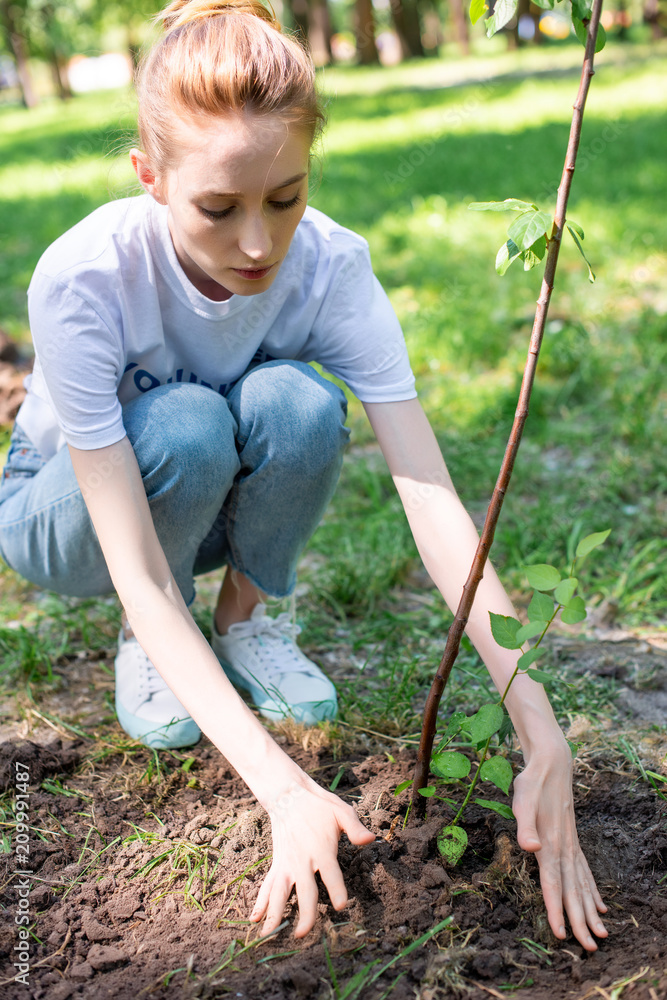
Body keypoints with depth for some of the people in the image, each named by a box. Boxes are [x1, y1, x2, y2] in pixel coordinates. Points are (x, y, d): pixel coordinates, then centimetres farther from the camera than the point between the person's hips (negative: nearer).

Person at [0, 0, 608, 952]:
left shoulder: (332, 266, -27)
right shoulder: (84, 281, -35)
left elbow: (434, 499, -32)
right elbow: (137, 574, -37)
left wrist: (543, 735, -41)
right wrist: (282, 786, -44)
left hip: (225, 501, 2)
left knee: (297, 404, -32)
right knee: (188, 429, -36)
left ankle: (248, 614, -4)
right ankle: (147, 642, -5)